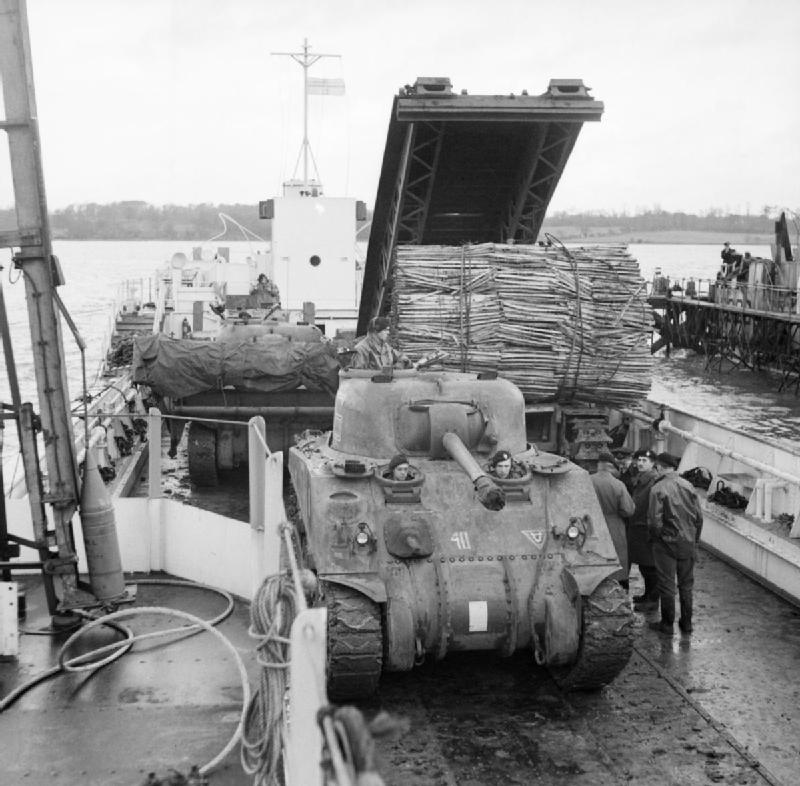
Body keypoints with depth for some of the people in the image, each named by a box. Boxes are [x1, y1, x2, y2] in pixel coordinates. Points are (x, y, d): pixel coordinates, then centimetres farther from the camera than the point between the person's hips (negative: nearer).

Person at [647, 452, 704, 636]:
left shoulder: (658, 489, -15)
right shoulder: (688, 486, -1)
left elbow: (655, 521, -17)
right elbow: (699, 517, 3)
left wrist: (655, 537, 1)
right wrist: (694, 538, 14)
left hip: (666, 543, -4)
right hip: (688, 542, 4)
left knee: (666, 585, 6)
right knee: (686, 584, 15)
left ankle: (667, 624, 14)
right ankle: (686, 623, 23)